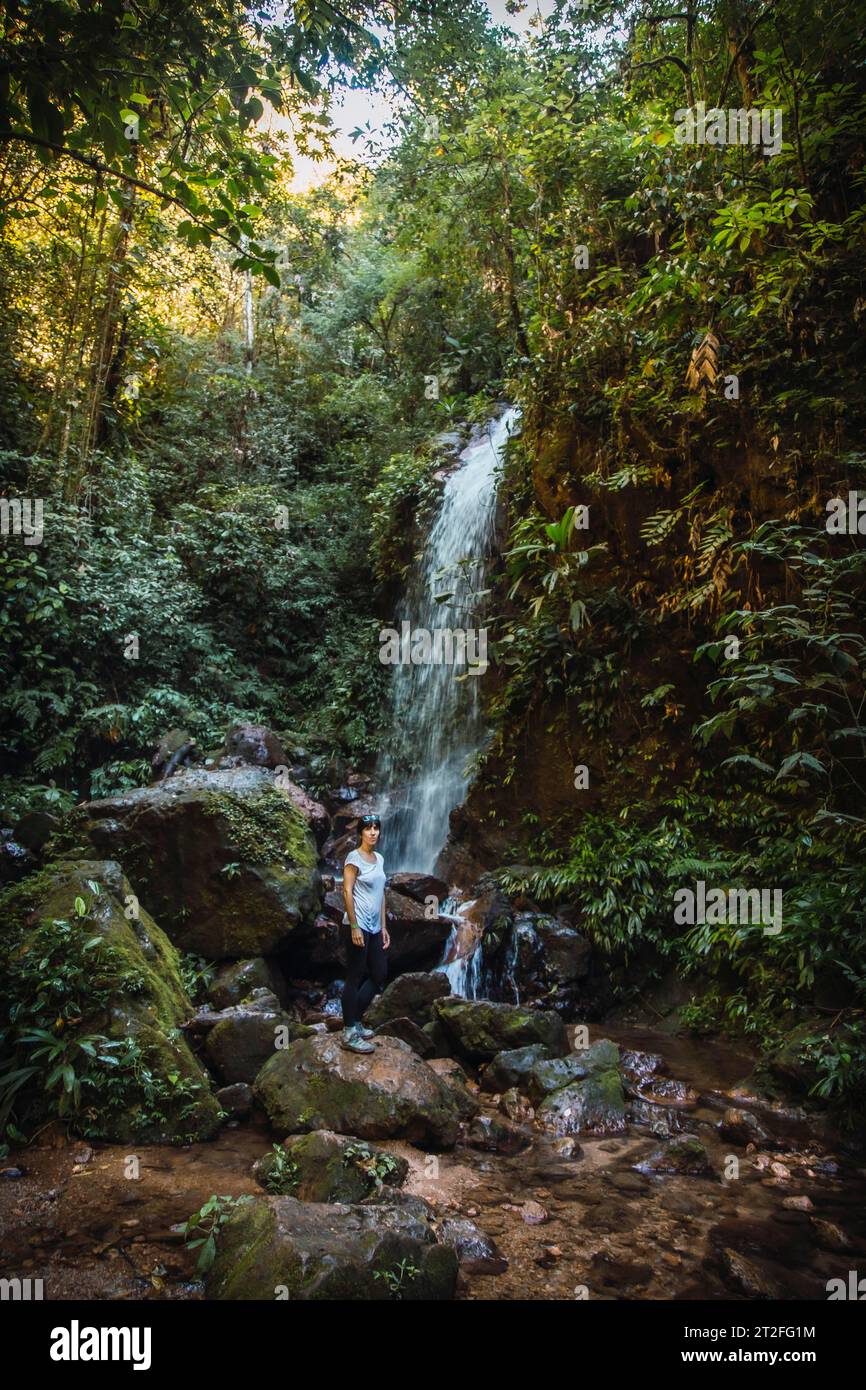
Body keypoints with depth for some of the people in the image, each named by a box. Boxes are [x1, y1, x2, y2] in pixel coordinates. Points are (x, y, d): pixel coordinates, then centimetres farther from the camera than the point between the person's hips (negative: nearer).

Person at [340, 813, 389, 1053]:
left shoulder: (379, 858, 12)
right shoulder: (354, 857, -10)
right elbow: (347, 892, -15)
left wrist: (383, 926, 14)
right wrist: (354, 927, -19)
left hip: (374, 927, 8)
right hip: (359, 925, -8)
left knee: (379, 974, 13)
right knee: (355, 977, -3)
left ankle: (354, 1020, 25)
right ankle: (349, 1033, 4)